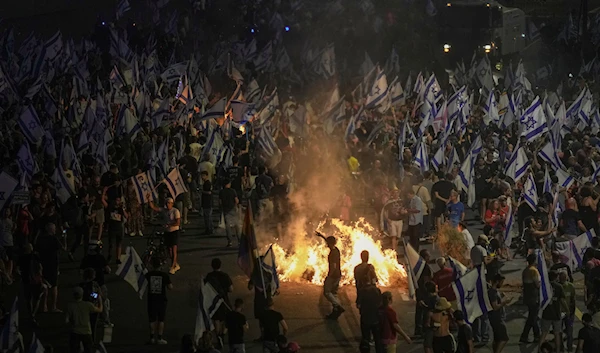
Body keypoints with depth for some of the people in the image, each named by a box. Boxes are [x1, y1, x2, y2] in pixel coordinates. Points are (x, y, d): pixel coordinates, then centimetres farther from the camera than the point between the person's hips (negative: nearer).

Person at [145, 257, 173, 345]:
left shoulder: (148, 275, -7)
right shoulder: (164, 275, -9)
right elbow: (170, 287, -6)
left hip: (151, 300, 1)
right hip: (161, 300, -1)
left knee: (152, 320, 9)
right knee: (161, 320, 5)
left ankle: (152, 337, 9)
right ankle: (159, 338, 4)